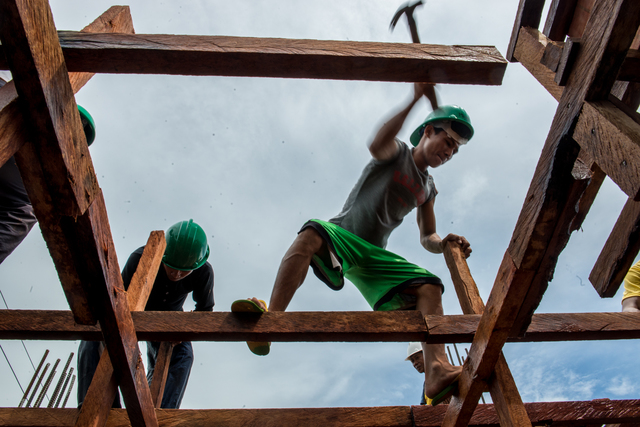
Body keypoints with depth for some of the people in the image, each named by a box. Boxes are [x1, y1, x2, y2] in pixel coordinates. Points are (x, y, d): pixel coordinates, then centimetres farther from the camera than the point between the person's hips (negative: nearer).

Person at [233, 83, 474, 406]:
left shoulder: (428, 189, 22)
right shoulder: (397, 153, 5)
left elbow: (427, 238, 23)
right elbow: (376, 146, -21)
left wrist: (445, 243, -1)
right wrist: (415, 100, -26)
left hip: (374, 255, 5)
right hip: (341, 236, -5)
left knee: (429, 286, -19)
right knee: (311, 233, -38)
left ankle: (436, 370, -36)